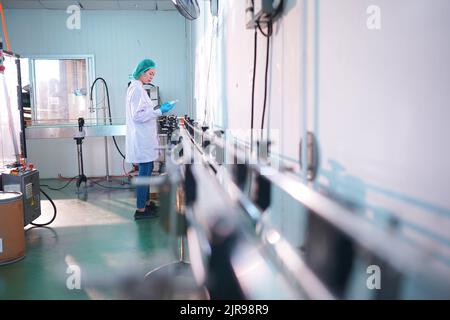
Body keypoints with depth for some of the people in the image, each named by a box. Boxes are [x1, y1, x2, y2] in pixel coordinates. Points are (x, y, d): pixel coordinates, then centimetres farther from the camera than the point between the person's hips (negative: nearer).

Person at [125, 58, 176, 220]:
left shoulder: (136, 87, 15)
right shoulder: (137, 89, -17)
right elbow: (138, 116, -22)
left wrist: (159, 110, 14)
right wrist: (160, 111, -21)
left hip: (144, 138, 11)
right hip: (142, 138, -11)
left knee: (147, 170, 17)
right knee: (144, 172, -4)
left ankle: (145, 202, 28)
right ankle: (140, 210, 3)